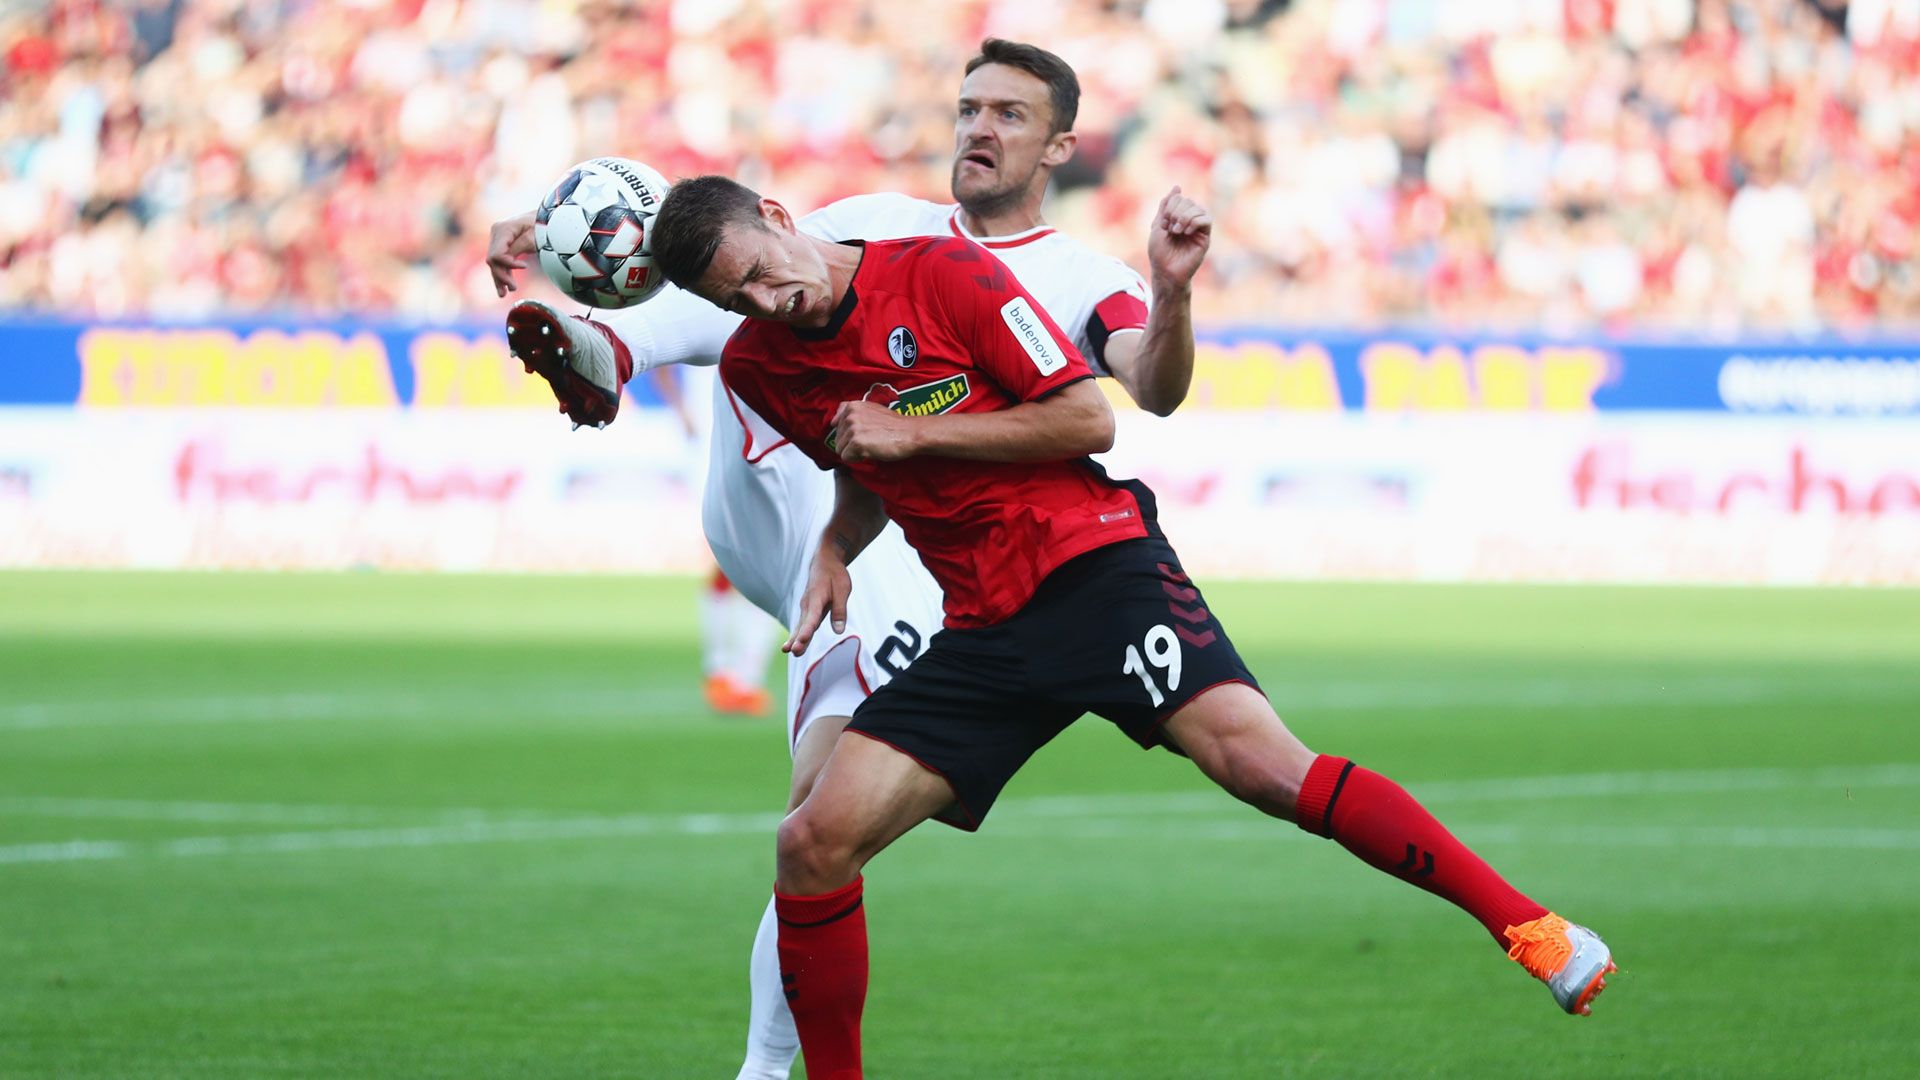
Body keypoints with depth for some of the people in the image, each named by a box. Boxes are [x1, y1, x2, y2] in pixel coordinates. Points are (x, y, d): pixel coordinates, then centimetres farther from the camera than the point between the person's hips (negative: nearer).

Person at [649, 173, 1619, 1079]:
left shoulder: (942, 273, -6)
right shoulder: (758, 366, 10)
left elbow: (1089, 418, -8)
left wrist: (915, 429, -11)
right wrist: (833, 552, 9)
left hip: (1092, 565, -5)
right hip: (982, 627, 5)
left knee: (1257, 759, -26)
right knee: (813, 844, -10)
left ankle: (1525, 925, -24)